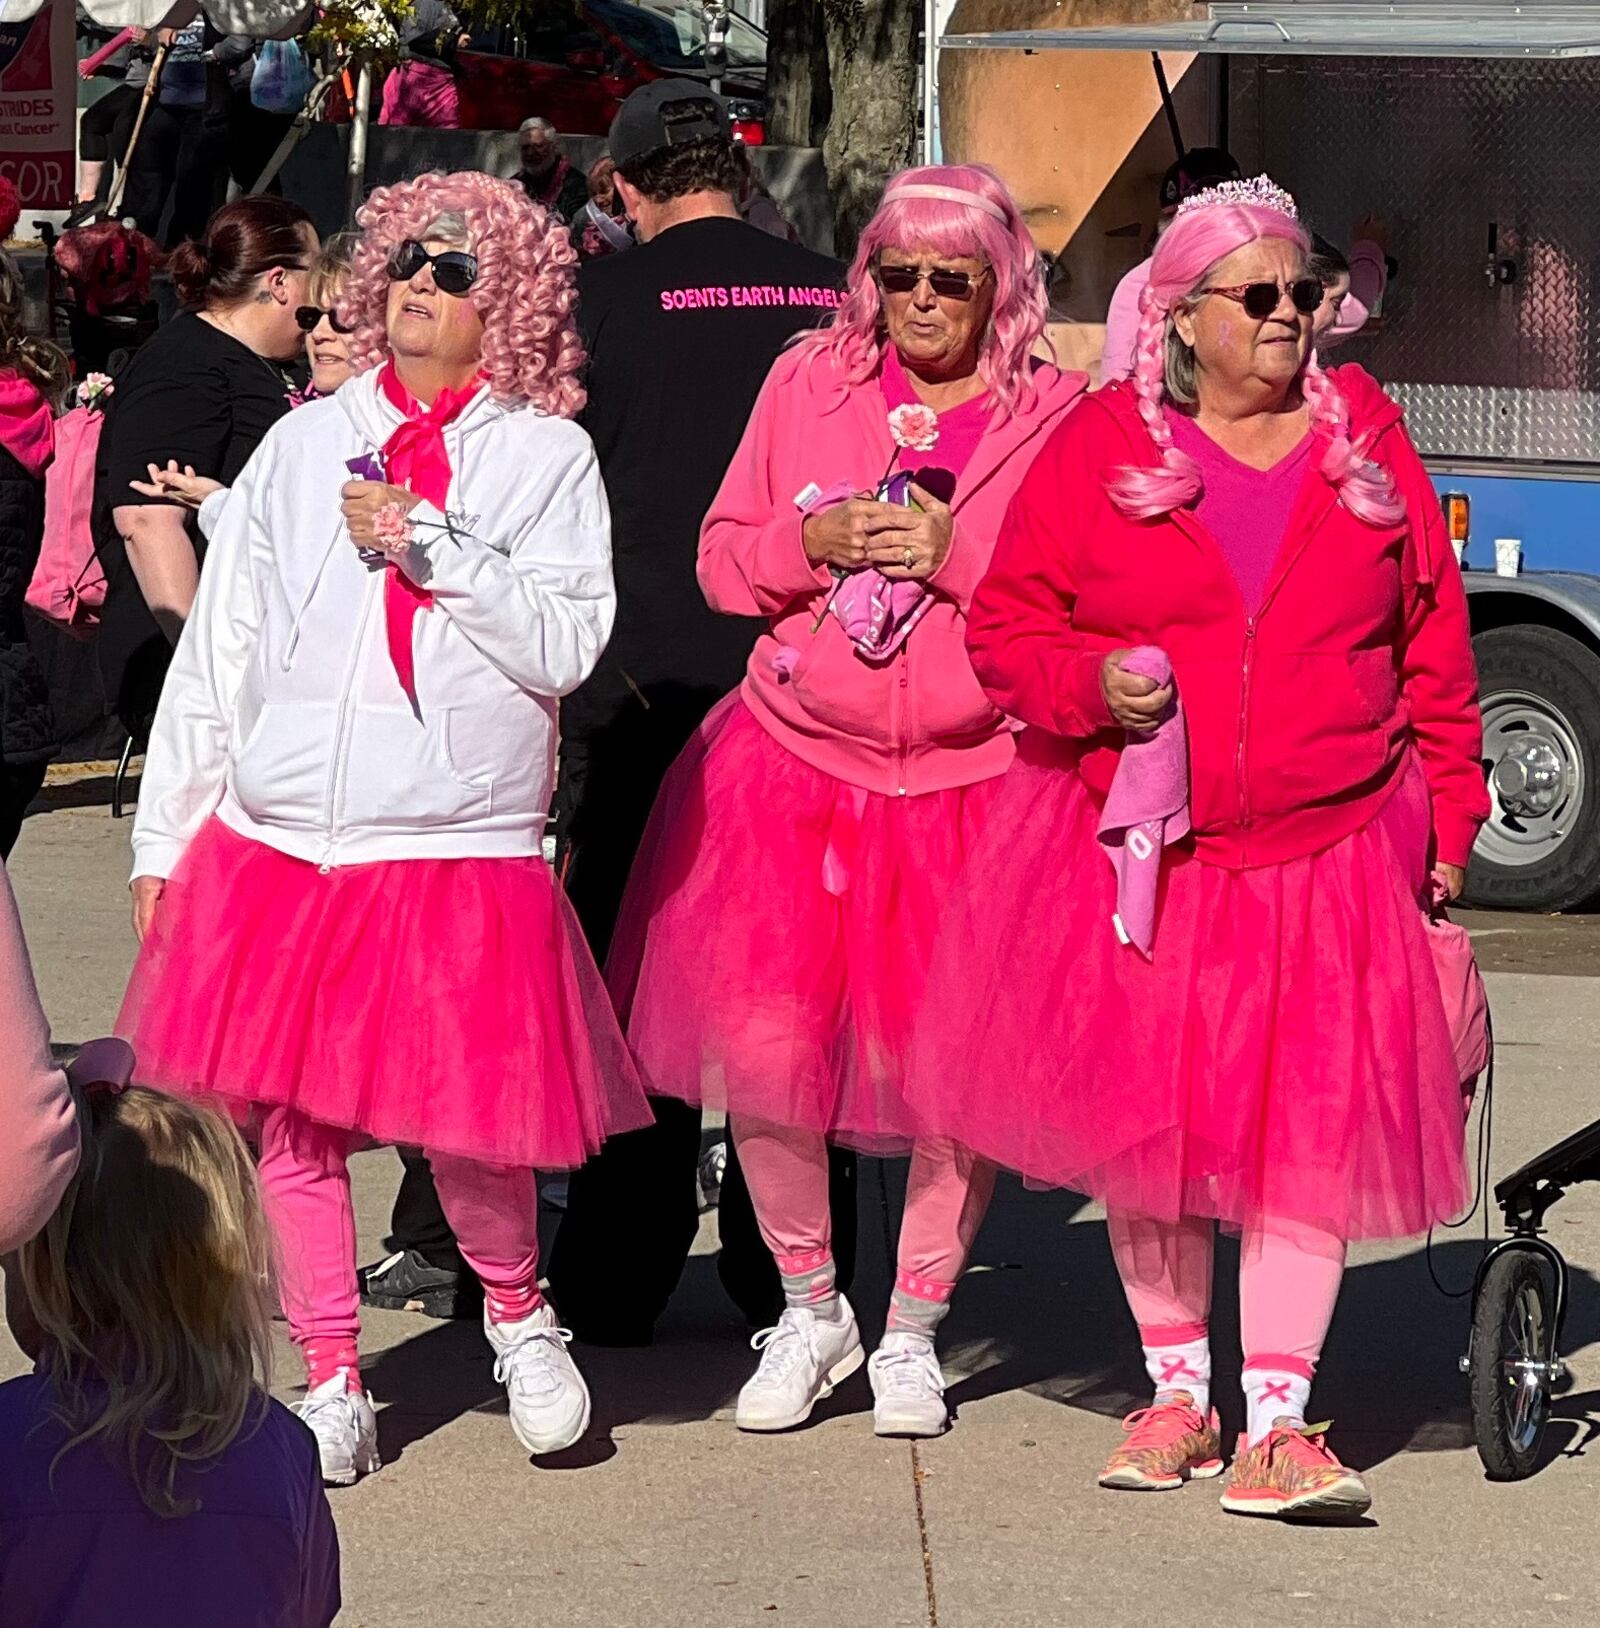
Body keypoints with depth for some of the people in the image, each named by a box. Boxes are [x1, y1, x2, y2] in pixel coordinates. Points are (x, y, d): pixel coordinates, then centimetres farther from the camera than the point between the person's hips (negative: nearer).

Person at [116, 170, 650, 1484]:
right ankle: (331, 1382, 17)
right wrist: (165, 836, 10)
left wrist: (429, 545, -13)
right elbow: (216, 656, 13)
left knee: (466, 1124, -8)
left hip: (462, 851, -3)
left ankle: (520, 1312, 22)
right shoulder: (304, 446, 12)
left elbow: (565, 646, -7)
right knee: (287, 1118, 3)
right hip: (276, 840, 3)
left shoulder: (547, 456, 5)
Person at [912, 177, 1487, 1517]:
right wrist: (1092, 684, -16)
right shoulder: (1099, 449, 1)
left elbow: (1433, 636, 11)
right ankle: (1178, 1391, 20)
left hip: (1330, 847, 0)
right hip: (1141, 847, 0)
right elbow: (1007, 625, 4)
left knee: (1314, 1124, -5)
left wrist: (1448, 806, 8)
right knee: (1149, 1119, 5)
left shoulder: (1365, 438, 7)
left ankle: (1278, 1419, -3)